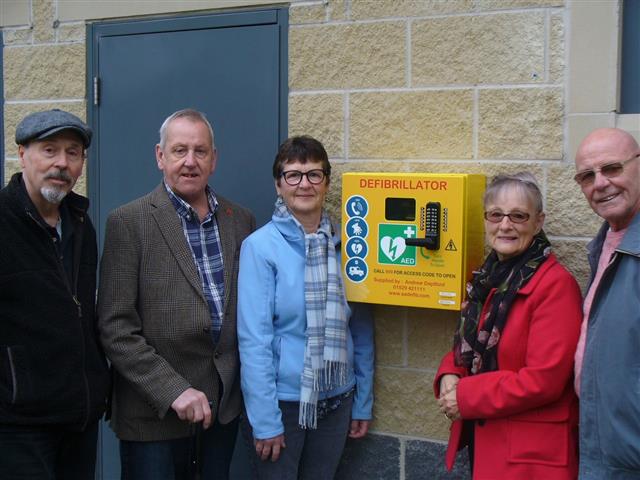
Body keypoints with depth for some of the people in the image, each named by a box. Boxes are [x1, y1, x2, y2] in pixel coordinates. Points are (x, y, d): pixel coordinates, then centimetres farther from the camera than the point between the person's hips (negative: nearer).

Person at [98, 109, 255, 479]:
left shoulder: (241, 220, 6)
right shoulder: (128, 223, -8)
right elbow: (115, 327, -13)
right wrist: (173, 390, -18)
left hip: (225, 406, 4)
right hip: (154, 412, -4)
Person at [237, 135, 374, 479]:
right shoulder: (260, 246, -12)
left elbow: (361, 327, 6)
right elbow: (253, 339, -14)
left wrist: (363, 404, 6)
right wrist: (265, 419, -16)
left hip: (337, 400, 4)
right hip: (284, 400, -4)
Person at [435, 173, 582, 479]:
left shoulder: (555, 284, -17)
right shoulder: (487, 278, 7)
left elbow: (544, 379, -23)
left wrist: (466, 397, -17)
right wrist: (449, 376, -6)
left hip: (532, 454, -7)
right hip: (481, 439, 7)